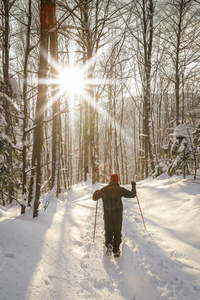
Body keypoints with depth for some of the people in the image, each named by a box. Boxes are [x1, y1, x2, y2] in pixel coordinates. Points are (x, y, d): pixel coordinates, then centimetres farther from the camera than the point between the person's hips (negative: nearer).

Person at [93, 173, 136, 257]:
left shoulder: (104, 189, 1)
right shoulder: (120, 189, -7)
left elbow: (95, 198, 11)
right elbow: (132, 195, -5)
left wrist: (96, 192, 33)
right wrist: (133, 186, 12)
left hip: (107, 214, 2)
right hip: (117, 214, -1)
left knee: (108, 231, 16)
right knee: (117, 232, 12)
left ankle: (109, 244, -11)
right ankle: (116, 251, 12)